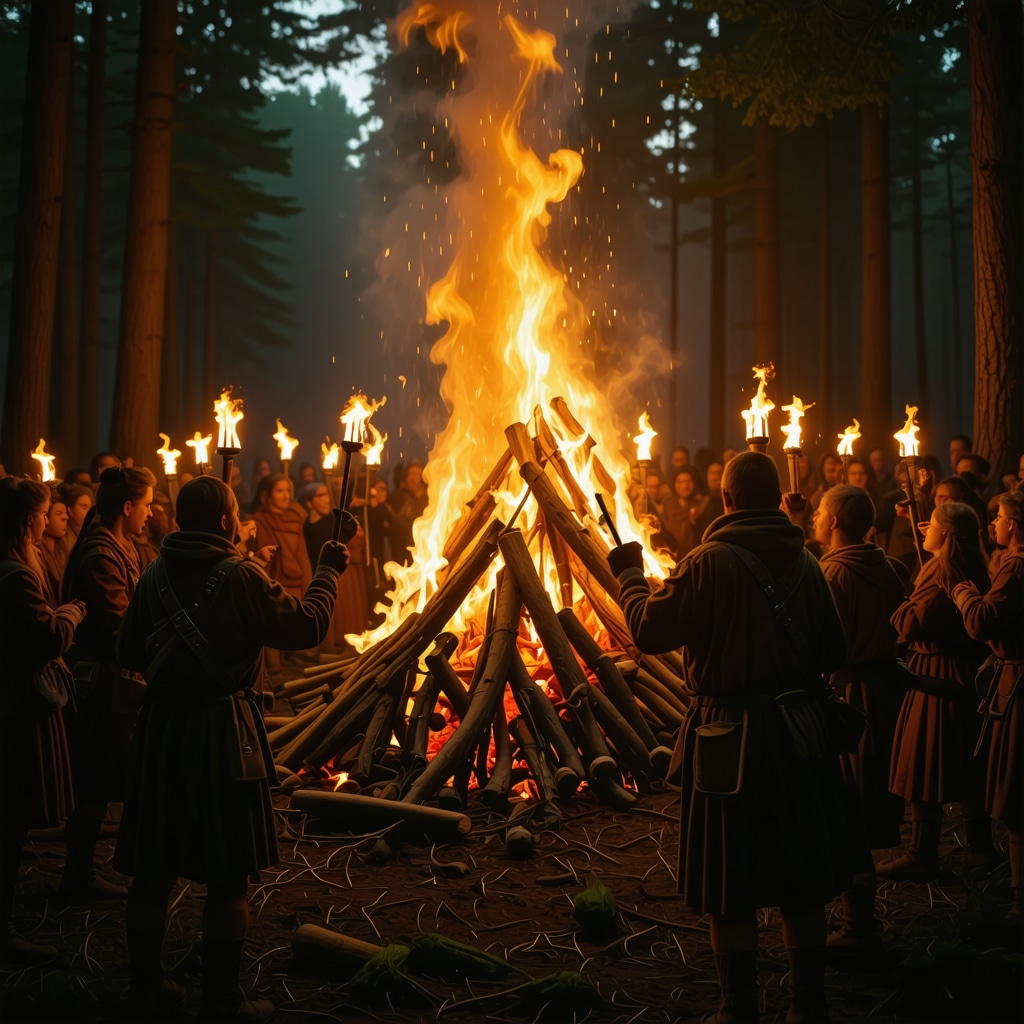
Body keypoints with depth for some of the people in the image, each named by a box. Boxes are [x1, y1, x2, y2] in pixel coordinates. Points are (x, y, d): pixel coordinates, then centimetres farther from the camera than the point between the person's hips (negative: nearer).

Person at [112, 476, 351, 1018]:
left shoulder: (154, 574, 3)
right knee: (227, 875, 6)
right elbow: (306, 627, -12)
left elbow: (128, 652, 11)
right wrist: (326, 574, 2)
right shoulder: (241, 574, -13)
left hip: (160, 723, 6)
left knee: (152, 868, 15)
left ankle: (144, 987, 27)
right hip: (222, 729, -6)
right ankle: (221, 1001, 14)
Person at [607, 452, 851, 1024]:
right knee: (802, 879, 16)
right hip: (801, 734, 5)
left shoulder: (710, 563, -14)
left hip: (733, 740, -5)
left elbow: (651, 631, -14)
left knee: (732, 889, 8)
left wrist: (630, 575, 2)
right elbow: (834, 654, 5)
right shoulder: (806, 564, 1)